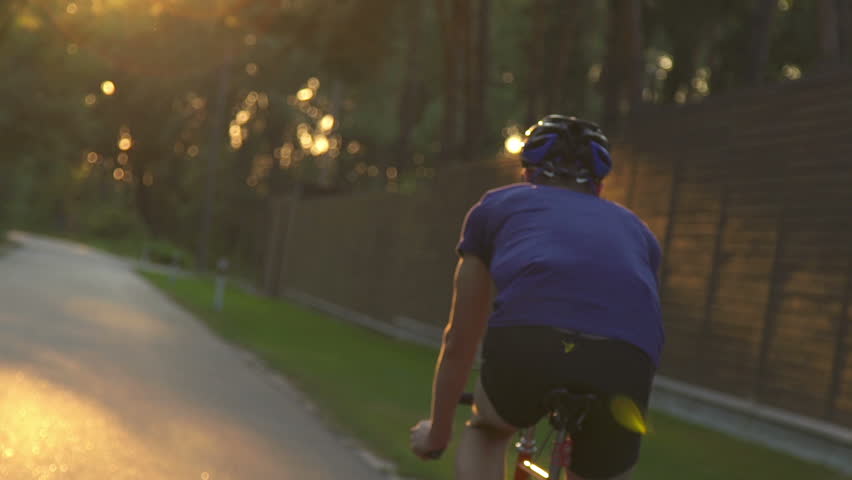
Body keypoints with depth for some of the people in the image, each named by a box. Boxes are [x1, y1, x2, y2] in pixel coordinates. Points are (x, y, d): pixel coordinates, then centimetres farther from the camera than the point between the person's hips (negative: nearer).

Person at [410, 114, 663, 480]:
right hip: (624, 363, 1)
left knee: (485, 431, 34)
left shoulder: (497, 205, 31)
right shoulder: (633, 229, 36)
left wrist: (438, 433, 51)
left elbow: (460, 339, 36)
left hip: (528, 342, -1)